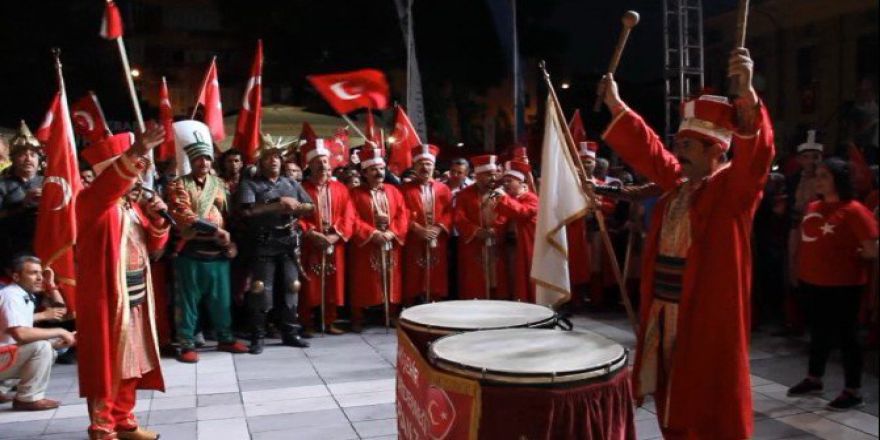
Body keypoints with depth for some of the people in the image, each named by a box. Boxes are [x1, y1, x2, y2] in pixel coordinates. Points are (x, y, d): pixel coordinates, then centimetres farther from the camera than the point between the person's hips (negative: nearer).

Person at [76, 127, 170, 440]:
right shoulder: (92, 201, -12)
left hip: (136, 299, 8)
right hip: (106, 299, -8)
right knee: (106, 365, 1)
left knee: (130, 365, 15)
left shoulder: (134, 204, 12)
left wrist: (157, 220, -3)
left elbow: (153, 248, 15)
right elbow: (109, 184, -36)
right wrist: (133, 155, -51)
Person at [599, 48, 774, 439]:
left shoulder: (735, 186, -10)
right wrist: (615, 106, 15)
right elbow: (648, 151, 19)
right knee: (674, 406, 18)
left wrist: (746, 94, -43)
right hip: (665, 312, 7)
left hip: (708, 316, -7)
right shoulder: (677, 182, 10)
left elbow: (757, 153, -27)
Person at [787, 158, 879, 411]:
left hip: (842, 285, -7)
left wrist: (847, 258, -4)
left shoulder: (853, 210, -16)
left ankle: (853, 392, 13)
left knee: (845, 336, 2)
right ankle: (813, 380, 33)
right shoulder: (812, 207, 7)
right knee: (819, 333, 19)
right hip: (812, 281, 7)